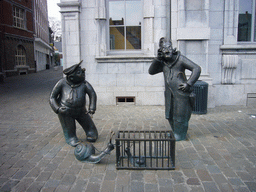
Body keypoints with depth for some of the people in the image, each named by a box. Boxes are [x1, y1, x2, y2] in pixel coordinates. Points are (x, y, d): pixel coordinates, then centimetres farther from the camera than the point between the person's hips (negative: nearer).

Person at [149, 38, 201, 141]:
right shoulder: (163, 63, 10)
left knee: (180, 116, 3)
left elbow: (197, 69, -9)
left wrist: (188, 83, -15)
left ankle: (180, 137, 20)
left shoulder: (180, 59, -7)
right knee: (170, 116, 15)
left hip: (181, 93, -6)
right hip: (169, 94, 6)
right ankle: (176, 134, 35)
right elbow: (151, 71, 5)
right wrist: (157, 59, -6)